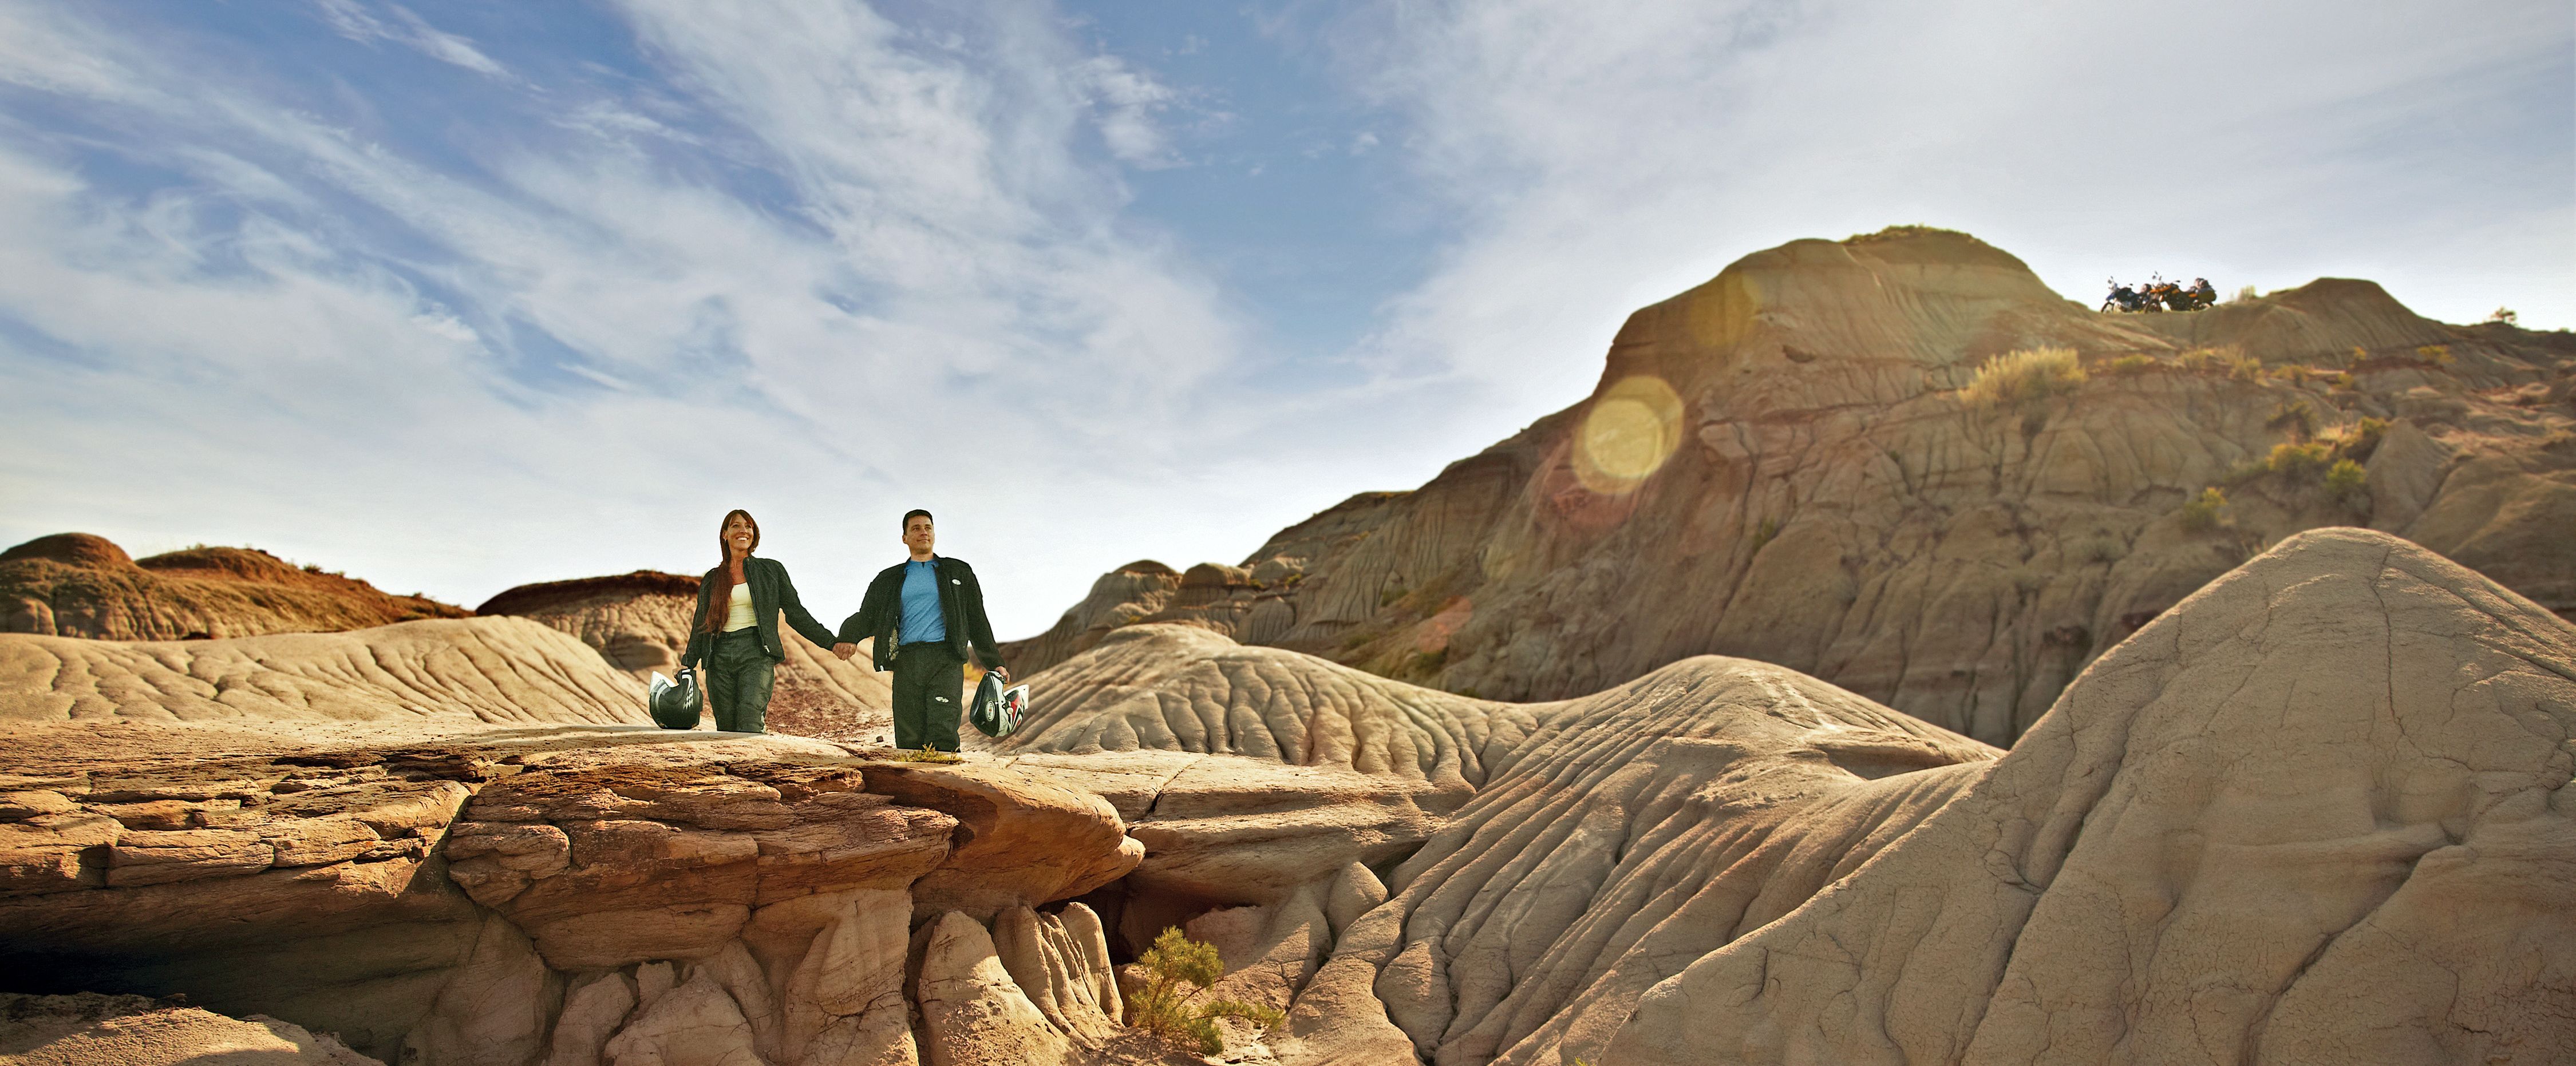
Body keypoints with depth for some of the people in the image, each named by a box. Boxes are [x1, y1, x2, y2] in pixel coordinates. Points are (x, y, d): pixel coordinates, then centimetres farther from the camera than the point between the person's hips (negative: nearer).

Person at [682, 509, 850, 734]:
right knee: (726, 730, -2)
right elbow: (700, 626, 21)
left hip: (757, 654, -3)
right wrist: (687, 665, 15)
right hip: (720, 657, 3)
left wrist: (831, 641, -1)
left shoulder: (771, 570, 9)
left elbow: (795, 613, 8)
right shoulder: (712, 580, 17)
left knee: (750, 726, -20)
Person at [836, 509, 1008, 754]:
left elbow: (977, 621, 18)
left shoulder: (958, 572, 17)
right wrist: (849, 637, -12)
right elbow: (867, 616, 11)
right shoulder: (889, 579, 21)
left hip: (945, 661, -2)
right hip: (907, 662, 2)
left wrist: (994, 663, 13)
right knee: (909, 741, -3)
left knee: (943, 736, -18)